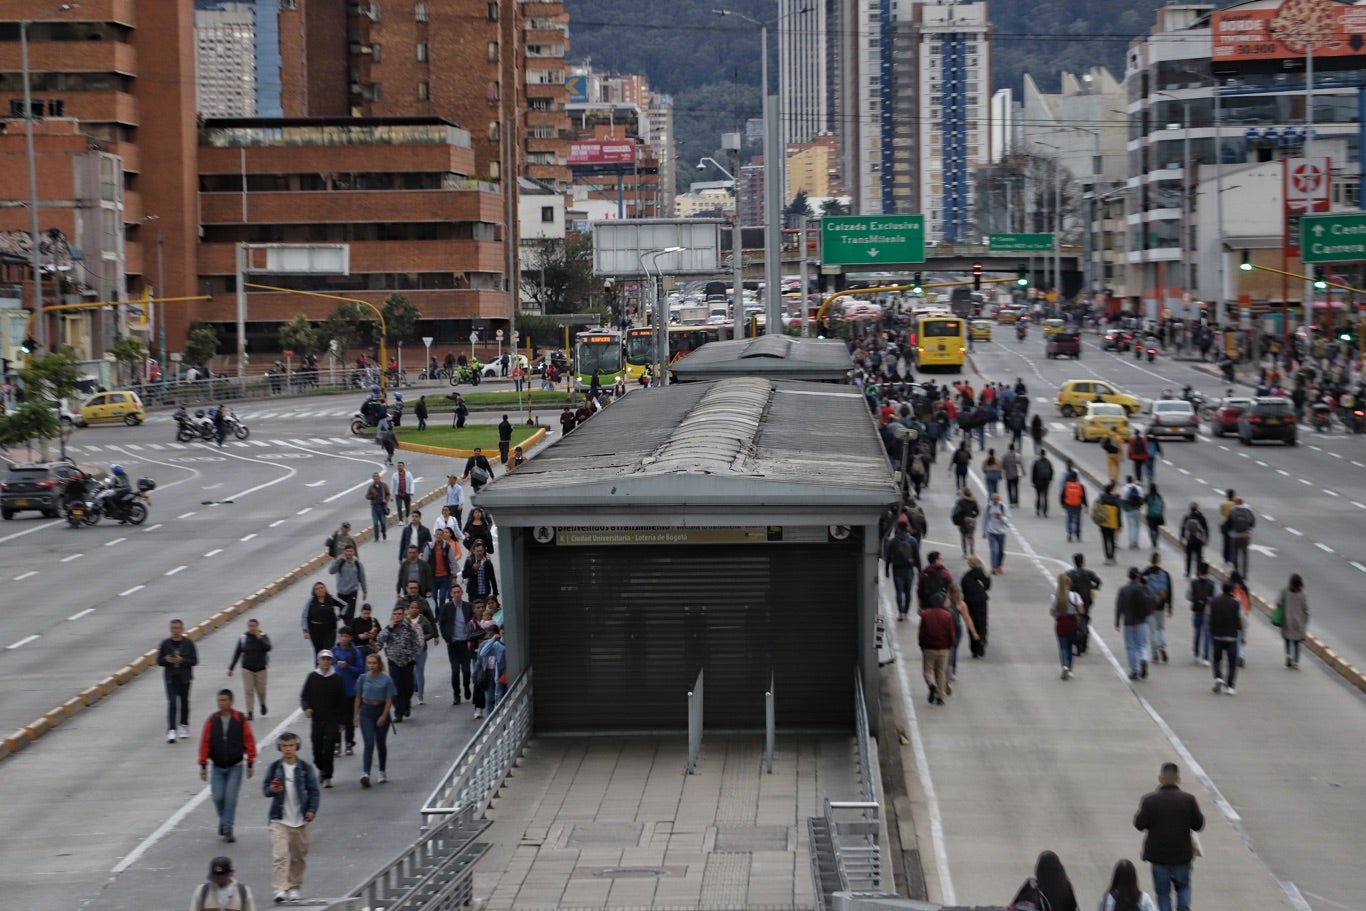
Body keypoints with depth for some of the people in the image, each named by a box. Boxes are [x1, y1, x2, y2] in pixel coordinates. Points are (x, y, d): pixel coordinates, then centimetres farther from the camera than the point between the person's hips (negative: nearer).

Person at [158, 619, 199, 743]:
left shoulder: (189, 643, -3)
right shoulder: (165, 643, -1)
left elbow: (194, 660, -6)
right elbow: (159, 661, 3)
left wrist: (182, 660, -20)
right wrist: (166, 660, -19)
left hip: (185, 678, 1)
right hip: (170, 678, -1)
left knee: (184, 702, 13)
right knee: (172, 704, -10)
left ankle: (184, 726, 31)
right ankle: (171, 730, -15)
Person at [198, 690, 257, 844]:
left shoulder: (241, 720, -5)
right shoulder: (211, 721, -2)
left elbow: (249, 742, -2)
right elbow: (205, 743, 0)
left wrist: (250, 764, -3)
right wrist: (203, 765, -3)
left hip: (235, 767, -2)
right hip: (217, 767, 2)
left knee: (231, 798, -7)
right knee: (218, 798, -1)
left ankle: (227, 829, 1)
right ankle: (224, 820, 28)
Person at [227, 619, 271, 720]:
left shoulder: (263, 637, -4)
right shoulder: (243, 638, 0)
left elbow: (268, 648, -21)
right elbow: (237, 654, 5)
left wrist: (259, 638, -27)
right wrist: (231, 668, 5)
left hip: (260, 669, -1)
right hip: (247, 669, 1)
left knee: (261, 690, 7)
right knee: (248, 691, -5)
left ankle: (262, 704, 37)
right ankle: (249, 712, -4)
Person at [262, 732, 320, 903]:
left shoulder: (305, 768, 1)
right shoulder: (274, 767, 2)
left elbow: (314, 791, 3)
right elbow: (265, 788, 6)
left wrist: (312, 810, -10)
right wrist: (271, 790, -18)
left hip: (300, 820, 1)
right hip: (279, 820, -1)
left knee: (299, 856, 11)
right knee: (279, 855, -14)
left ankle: (294, 888, 25)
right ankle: (280, 889, -19)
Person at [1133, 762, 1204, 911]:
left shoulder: (1150, 800, -14)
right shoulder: (1189, 800, -10)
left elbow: (1139, 825, -10)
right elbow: (1198, 825, -3)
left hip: (1158, 855, -1)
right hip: (1182, 854, 1)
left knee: (1163, 892, 11)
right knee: (1183, 887, 21)